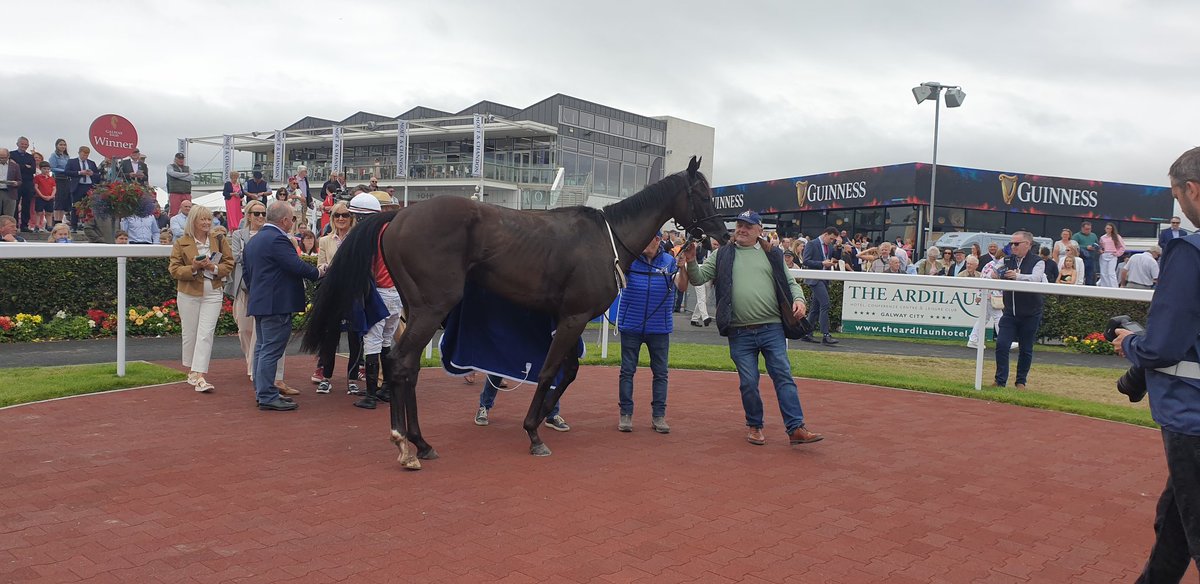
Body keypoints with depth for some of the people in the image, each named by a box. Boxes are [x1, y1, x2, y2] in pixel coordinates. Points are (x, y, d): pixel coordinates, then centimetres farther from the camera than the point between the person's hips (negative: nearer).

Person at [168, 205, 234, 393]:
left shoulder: (219, 241, 6)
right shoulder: (181, 243, 2)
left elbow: (229, 265, 6)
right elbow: (174, 269, -1)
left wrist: (214, 267, -14)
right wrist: (193, 268, -17)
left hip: (213, 294, 0)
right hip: (188, 294, 0)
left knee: (206, 334, -9)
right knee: (189, 333, 8)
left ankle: (200, 377, -12)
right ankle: (191, 372, 26)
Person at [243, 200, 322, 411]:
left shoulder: (252, 241, 16)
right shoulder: (277, 239, -17)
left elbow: (246, 272, 20)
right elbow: (297, 266, -21)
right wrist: (318, 273, -5)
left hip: (259, 302, 11)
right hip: (276, 304, -11)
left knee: (262, 348, 15)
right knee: (271, 350, -7)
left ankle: (261, 392, 22)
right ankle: (267, 397, -5)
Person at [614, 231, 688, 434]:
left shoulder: (669, 261, 0)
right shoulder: (629, 259, -2)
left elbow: (682, 286, -10)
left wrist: (683, 264, -26)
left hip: (659, 327, 1)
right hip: (631, 326, -1)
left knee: (660, 373, 7)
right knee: (627, 371, 5)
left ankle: (658, 416, 16)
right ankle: (625, 414, 13)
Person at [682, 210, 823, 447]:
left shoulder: (773, 256, 11)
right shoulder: (722, 256, 10)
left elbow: (790, 283, 13)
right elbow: (698, 278, 6)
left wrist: (798, 299, -7)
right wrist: (691, 262, -14)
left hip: (772, 329, 0)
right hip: (740, 333, 0)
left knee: (784, 376, -3)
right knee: (748, 383, 6)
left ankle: (796, 428, -2)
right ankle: (754, 426, 23)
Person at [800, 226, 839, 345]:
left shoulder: (830, 246, 16)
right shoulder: (812, 244, -6)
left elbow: (835, 258, 22)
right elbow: (805, 261, -13)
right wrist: (822, 263, -18)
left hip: (824, 279, 8)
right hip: (815, 278, -8)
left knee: (816, 308, 10)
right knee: (825, 304, -18)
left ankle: (806, 334, 16)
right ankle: (825, 335, -19)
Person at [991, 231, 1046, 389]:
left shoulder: (1037, 262, -4)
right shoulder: (1007, 260, 9)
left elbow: (1036, 278, -22)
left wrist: (1018, 276, -40)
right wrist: (995, 276, -18)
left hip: (1030, 315, -3)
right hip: (1010, 312, 3)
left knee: (1026, 349, 6)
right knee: (1001, 345, -8)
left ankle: (1021, 381, 20)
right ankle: (1000, 381, -1)